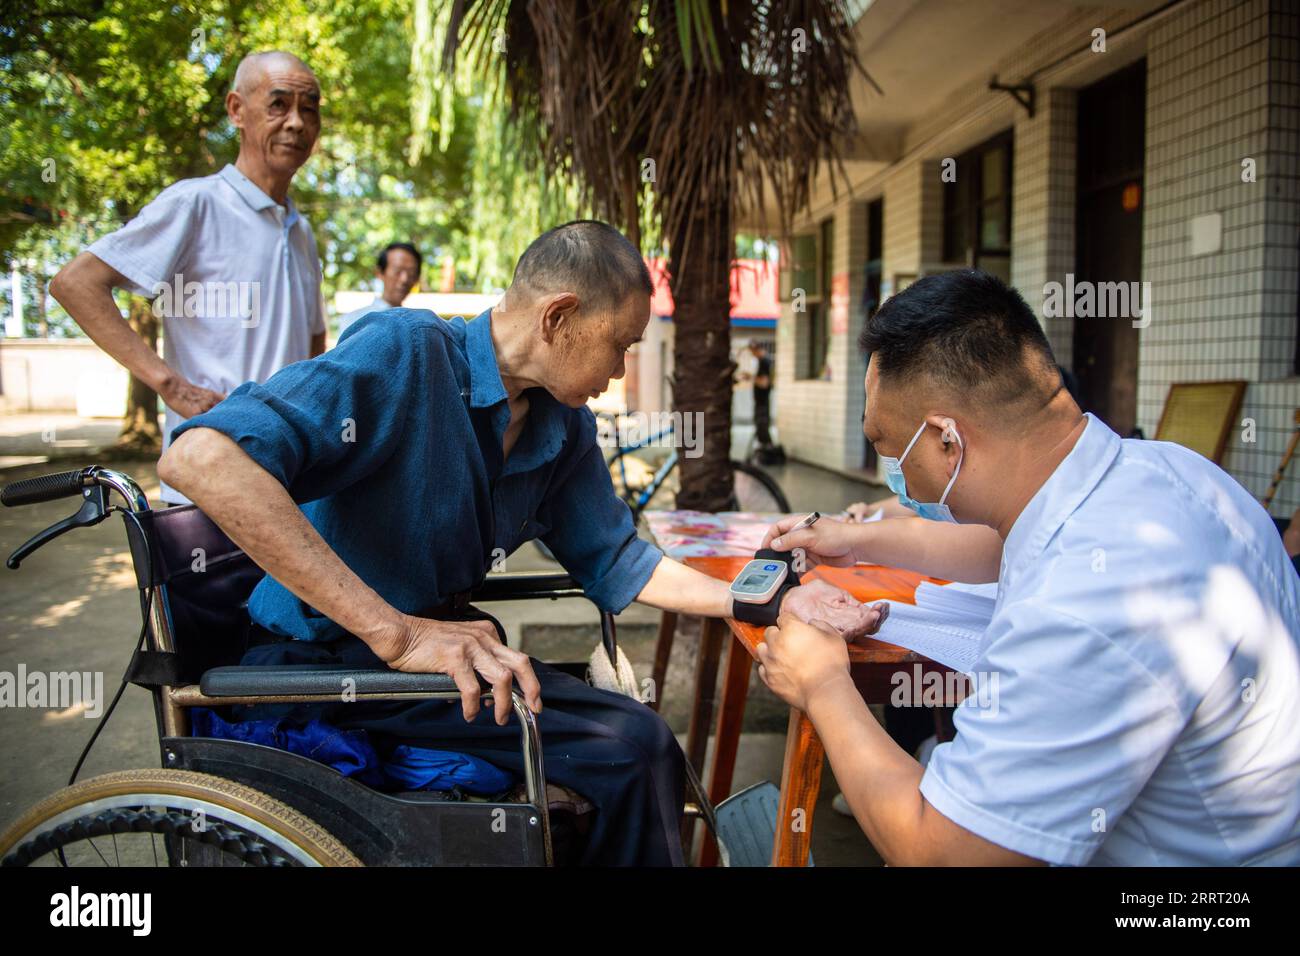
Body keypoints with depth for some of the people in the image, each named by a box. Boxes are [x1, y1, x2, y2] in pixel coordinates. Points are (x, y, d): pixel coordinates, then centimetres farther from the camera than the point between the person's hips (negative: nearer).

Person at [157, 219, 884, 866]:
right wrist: (396, 633, -36)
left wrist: (770, 601, 3)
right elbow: (202, 457, -33)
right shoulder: (407, 353, -21)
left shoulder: (566, 429, 2)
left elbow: (615, 561, 13)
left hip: (423, 643, 8)